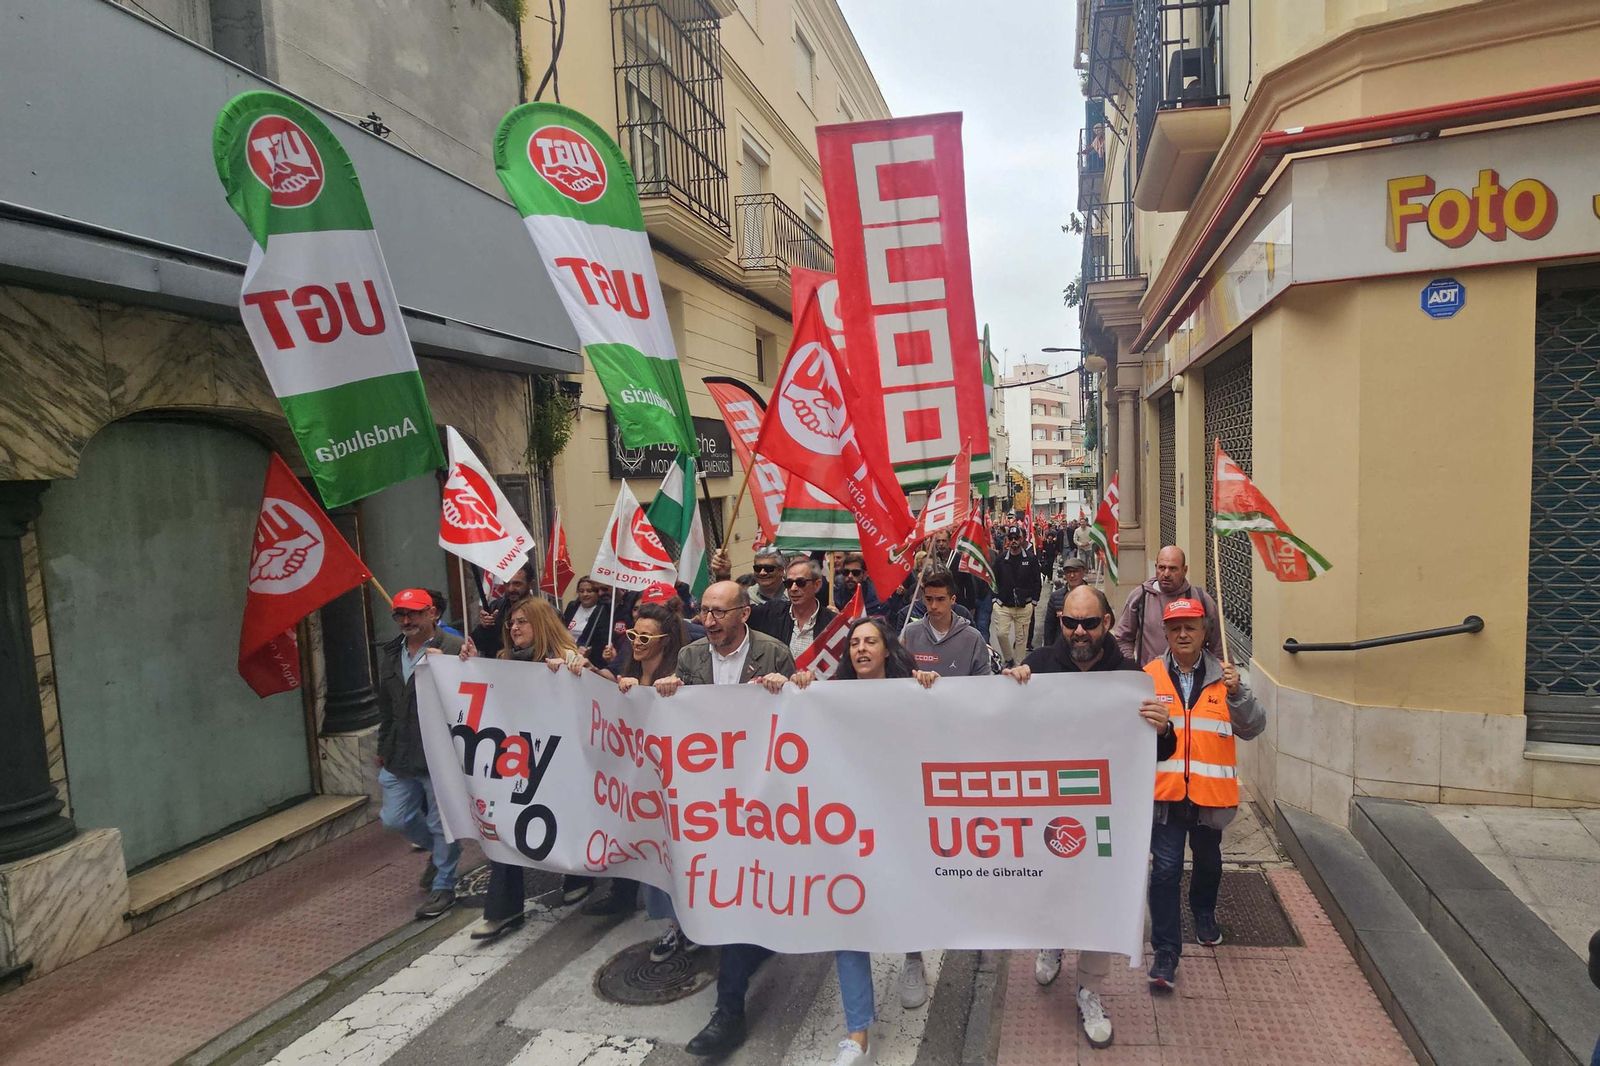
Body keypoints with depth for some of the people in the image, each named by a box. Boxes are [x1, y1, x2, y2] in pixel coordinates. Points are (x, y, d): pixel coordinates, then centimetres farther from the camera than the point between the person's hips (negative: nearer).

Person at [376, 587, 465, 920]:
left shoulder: (454, 648, -13)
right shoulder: (388, 653, 10)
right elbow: (385, 707, 19)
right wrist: (383, 748, 23)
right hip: (399, 755, 7)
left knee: (441, 825, 5)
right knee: (395, 818, 14)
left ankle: (443, 887, 24)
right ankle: (437, 849, 41)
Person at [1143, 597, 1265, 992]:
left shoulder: (1224, 676, -1)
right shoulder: (1150, 676, -4)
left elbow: (1252, 728, -10)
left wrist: (1237, 693, -25)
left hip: (1210, 792, 2)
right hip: (1165, 791, -2)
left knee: (1208, 861, 23)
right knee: (1166, 868, -4)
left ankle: (1204, 914, 52)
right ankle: (1165, 952, 8)